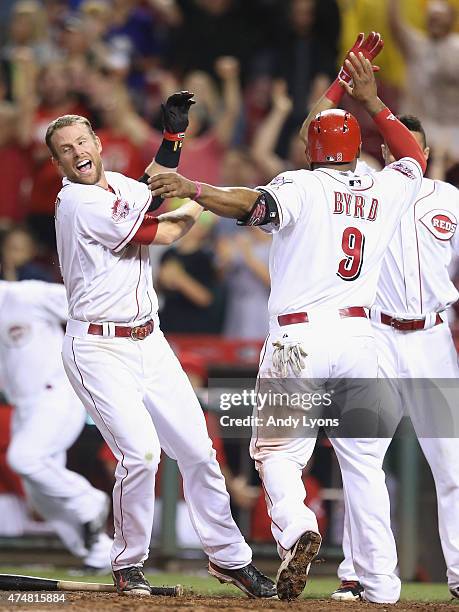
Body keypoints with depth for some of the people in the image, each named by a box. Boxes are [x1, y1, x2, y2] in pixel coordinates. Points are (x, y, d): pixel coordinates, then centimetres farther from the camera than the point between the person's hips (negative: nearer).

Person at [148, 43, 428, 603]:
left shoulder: (303, 186, -3)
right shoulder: (384, 192, 12)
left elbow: (254, 204, -23)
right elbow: (415, 157, 33)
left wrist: (190, 188, -31)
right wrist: (371, 101, 33)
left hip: (299, 337, -4)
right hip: (359, 336, 4)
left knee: (277, 449, 5)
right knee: (364, 460, 7)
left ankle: (296, 528, -24)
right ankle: (381, 586, 1)